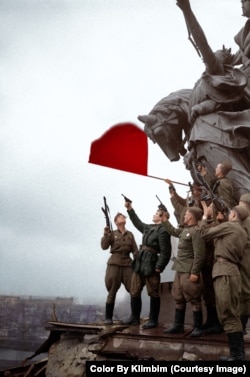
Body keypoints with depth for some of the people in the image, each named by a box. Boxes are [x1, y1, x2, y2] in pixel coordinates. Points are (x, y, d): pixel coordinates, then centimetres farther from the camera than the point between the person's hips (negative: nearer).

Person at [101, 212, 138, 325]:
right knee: (112, 291, 1)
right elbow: (104, 247, -4)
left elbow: (135, 250, 8)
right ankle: (108, 317, 8)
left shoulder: (130, 234, 11)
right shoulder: (112, 233, 5)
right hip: (114, 264, -2)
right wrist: (105, 234, -17)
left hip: (127, 264, 2)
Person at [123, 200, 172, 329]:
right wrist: (130, 209, 34)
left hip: (151, 265, -9)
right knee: (134, 292, 13)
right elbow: (138, 223, 35)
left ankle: (153, 320, 11)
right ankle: (134, 318, 24)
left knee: (153, 294, 2)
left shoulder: (163, 231, -13)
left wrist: (159, 267, -18)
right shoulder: (149, 228, 15)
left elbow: (165, 252, -17)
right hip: (139, 263, 9)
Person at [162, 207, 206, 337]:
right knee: (178, 299, 14)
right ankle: (178, 326, 23)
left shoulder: (196, 231, -16)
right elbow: (173, 231, 35)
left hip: (189, 271, -10)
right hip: (180, 270, 10)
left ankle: (198, 328, 6)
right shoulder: (184, 230, 12)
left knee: (193, 300, -2)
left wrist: (195, 272, -23)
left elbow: (199, 255, -20)